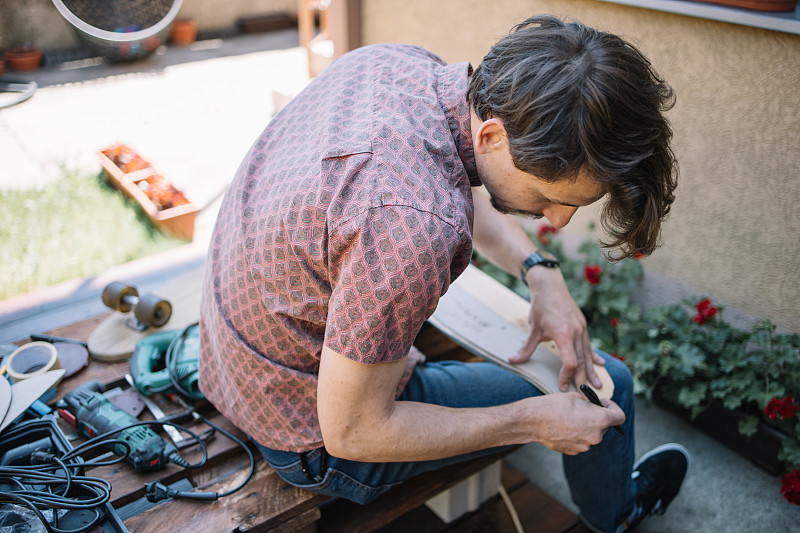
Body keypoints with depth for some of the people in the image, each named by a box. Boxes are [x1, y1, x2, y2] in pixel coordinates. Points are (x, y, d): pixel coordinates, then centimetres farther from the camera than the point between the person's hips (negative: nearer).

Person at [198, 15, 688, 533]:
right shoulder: (412, 222, -40)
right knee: (607, 383, 6)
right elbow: (352, 434, -26)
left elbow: (464, 188, 9)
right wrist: (534, 422, -17)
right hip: (313, 441, -7)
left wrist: (543, 274, -5)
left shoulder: (391, 59, -12)